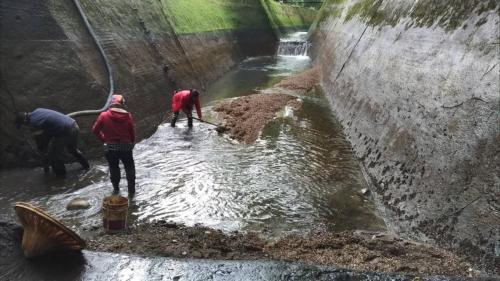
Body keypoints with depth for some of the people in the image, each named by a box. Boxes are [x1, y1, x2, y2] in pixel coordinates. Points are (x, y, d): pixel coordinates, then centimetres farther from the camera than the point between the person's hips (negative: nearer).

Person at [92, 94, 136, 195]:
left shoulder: (104, 115, -9)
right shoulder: (128, 116, -8)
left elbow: (95, 130, -2)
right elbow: (133, 133, -3)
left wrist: (104, 138, 14)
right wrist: (131, 143, 14)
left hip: (110, 148, 0)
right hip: (126, 147, 0)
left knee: (113, 168, 21)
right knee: (129, 168, 18)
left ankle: (116, 188, 32)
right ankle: (131, 189, 20)